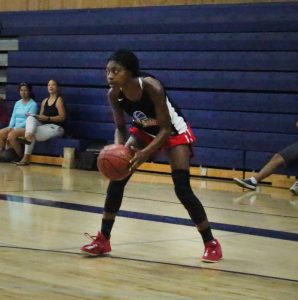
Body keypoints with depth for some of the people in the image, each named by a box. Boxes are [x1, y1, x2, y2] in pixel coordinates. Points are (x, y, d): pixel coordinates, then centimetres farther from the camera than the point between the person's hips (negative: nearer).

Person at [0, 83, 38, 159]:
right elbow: (13, 117, 14)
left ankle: (21, 157, -18)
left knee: (11, 135, -33)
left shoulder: (33, 104, -4)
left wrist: (15, 128, -18)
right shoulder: (17, 103, 18)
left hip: (26, 128, -6)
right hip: (15, 128, 6)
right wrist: (10, 127, -6)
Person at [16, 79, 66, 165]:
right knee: (30, 118, -22)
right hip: (44, 125, 6)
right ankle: (27, 138, -44)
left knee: (33, 134, -26)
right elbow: (41, 116, 18)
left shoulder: (59, 100, -4)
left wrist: (47, 118, -20)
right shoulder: (45, 101, 18)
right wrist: (38, 117, -7)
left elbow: (62, 117, -13)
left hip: (56, 127, -6)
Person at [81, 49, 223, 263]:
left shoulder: (152, 87, -36)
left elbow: (166, 129, -30)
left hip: (174, 132, -5)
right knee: (117, 178, -4)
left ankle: (211, 243, -1)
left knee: (182, 189, -14)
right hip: (144, 132, 5)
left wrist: (145, 153, -43)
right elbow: (120, 127, -6)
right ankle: (103, 239, 7)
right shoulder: (114, 94, -20)